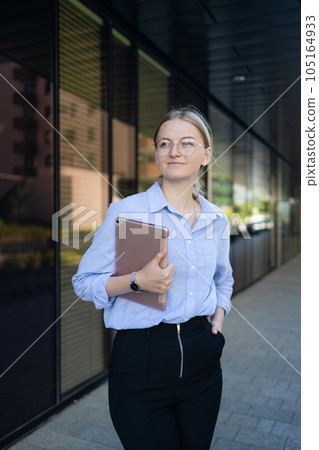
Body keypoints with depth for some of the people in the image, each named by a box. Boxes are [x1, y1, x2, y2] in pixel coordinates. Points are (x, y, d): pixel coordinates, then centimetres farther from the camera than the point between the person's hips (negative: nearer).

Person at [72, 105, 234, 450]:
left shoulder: (217, 219, 6)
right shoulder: (126, 210, -10)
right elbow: (84, 282, -7)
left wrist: (220, 311, 6)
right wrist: (137, 281, -22)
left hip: (201, 354, 5)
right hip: (141, 355, -4)